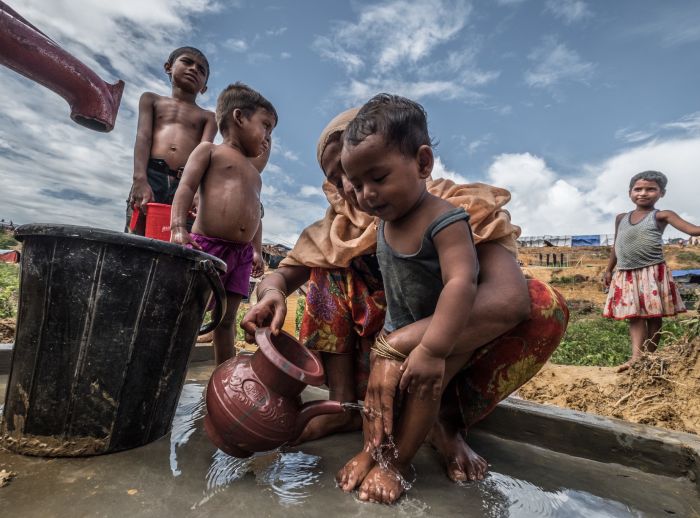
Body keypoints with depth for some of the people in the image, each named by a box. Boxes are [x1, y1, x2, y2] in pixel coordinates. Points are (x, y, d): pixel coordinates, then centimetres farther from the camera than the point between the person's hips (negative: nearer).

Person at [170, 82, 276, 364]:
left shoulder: (254, 174, 27)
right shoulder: (210, 150, 7)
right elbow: (186, 187, -5)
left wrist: (257, 250, 16)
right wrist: (178, 227, -20)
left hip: (242, 253, 6)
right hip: (206, 244, -6)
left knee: (227, 318, 9)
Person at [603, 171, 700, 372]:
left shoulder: (661, 216, 0)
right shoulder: (621, 218, 13)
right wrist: (609, 269, 21)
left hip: (653, 273, -3)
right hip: (626, 275, 3)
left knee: (654, 316, 3)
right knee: (634, 316, -3)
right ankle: (636, 357, -9)